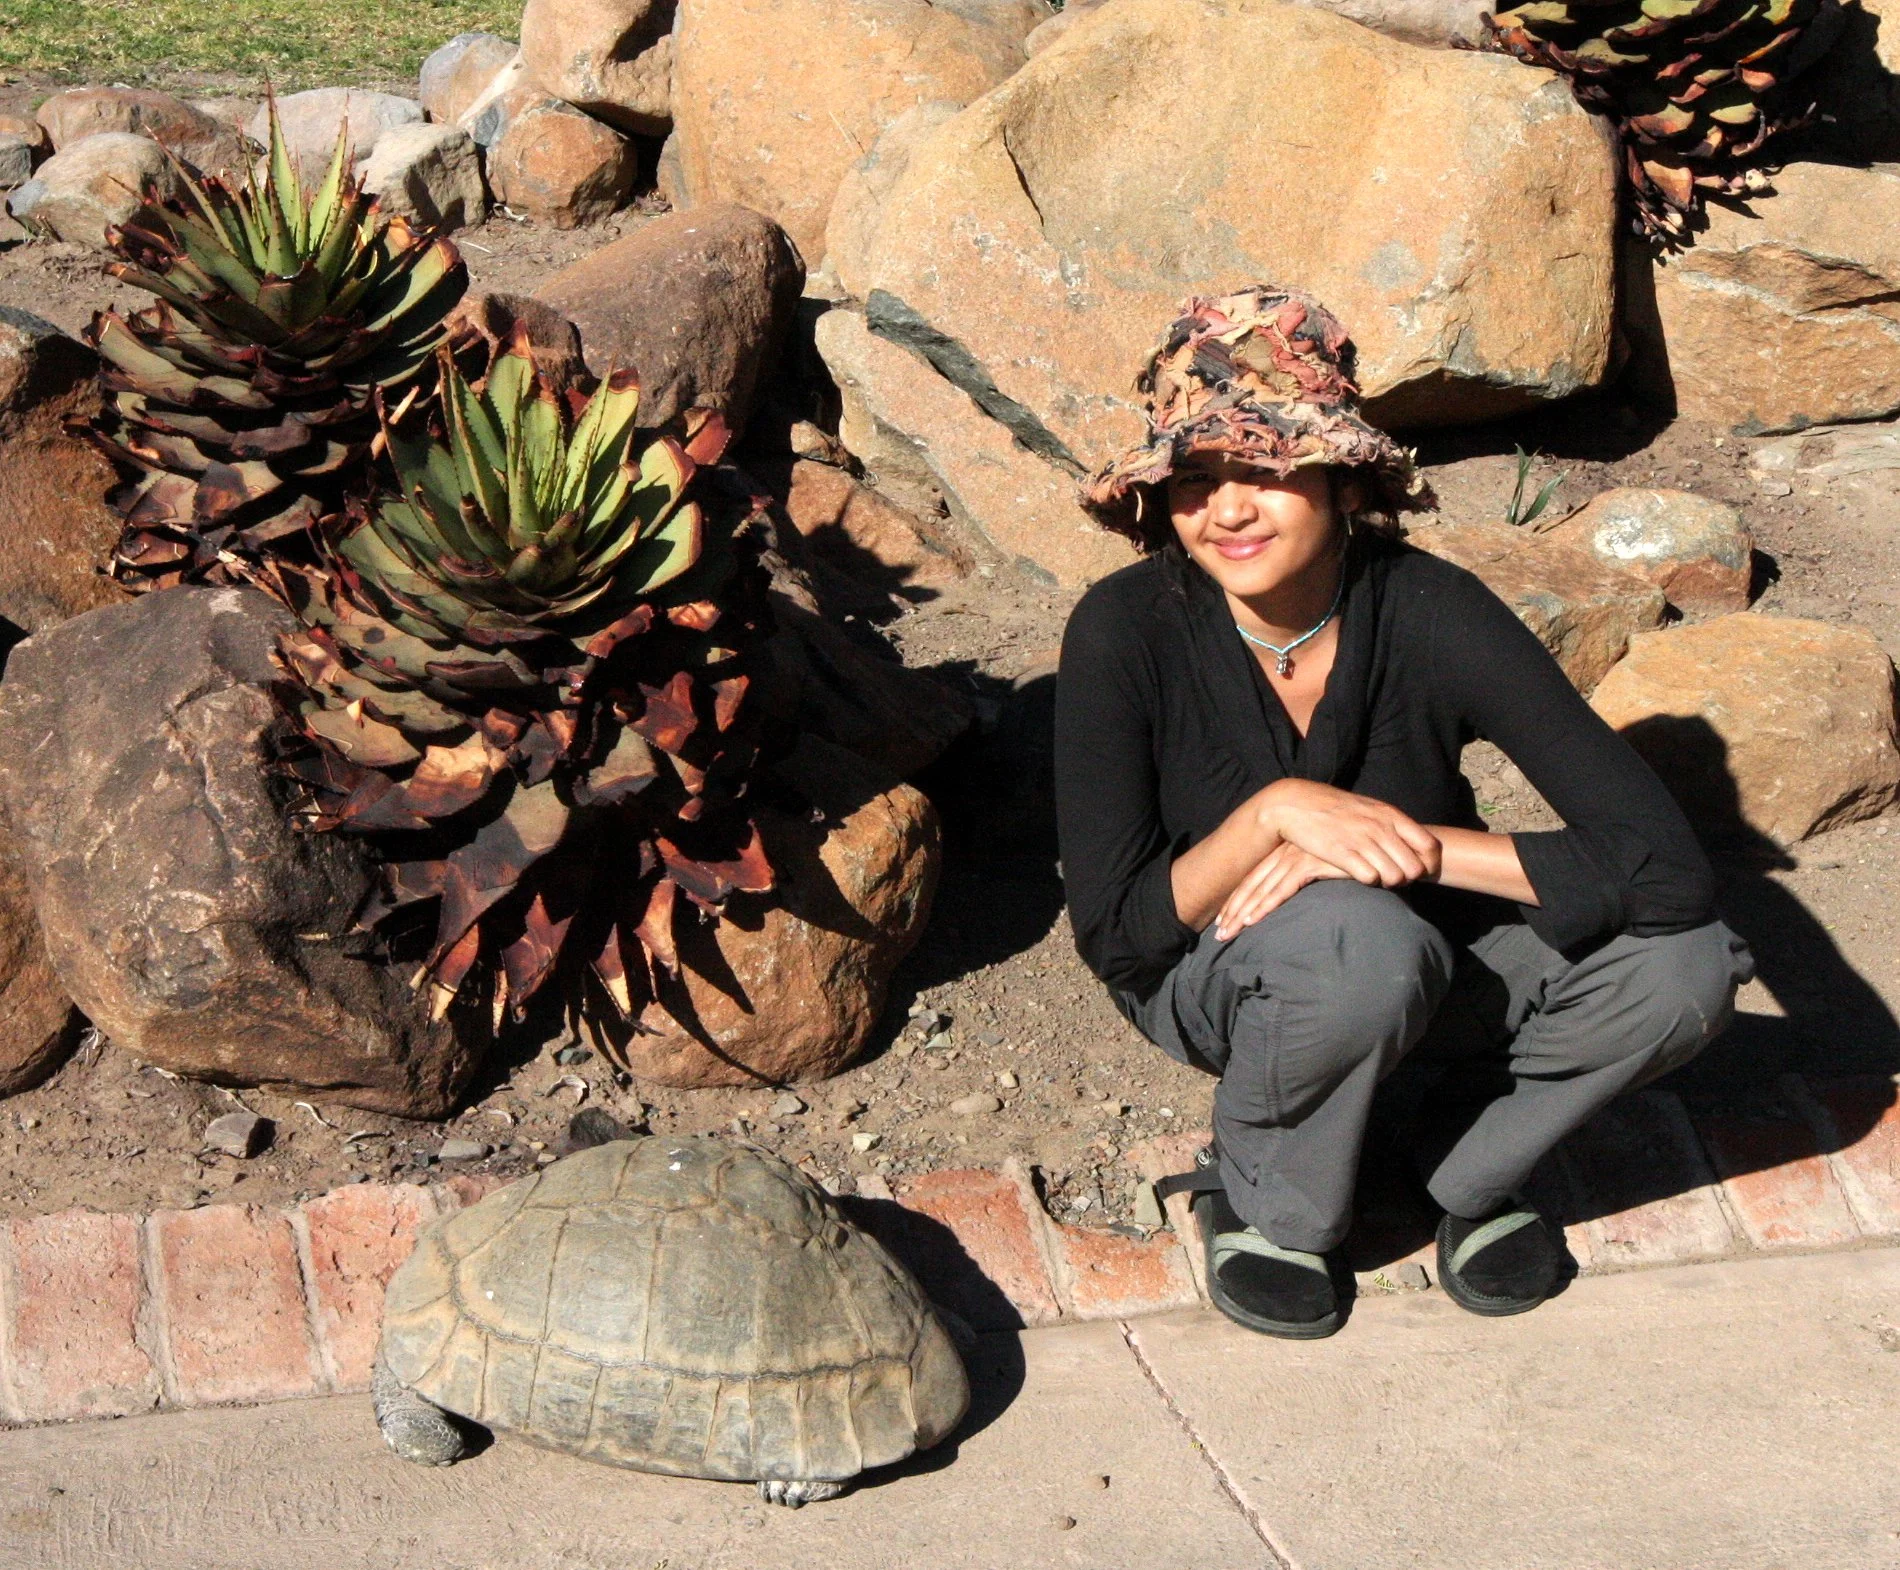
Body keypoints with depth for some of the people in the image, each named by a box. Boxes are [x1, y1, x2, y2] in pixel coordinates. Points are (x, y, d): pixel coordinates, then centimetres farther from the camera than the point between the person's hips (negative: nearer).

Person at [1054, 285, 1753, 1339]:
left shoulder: (1431, 613, -24)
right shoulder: (1126, 630, -25)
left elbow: (1667, 866, -28)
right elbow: (1112, 934, -22)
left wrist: (1410, 843, -33)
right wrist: (1275, 813, -36)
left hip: (1422, 951, 2)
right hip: (1209, 973, -2)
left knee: (1682, 966, -24)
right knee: (1362, 938, -38)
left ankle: (1468, 1168, 2)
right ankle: (1261, 1204, -8)